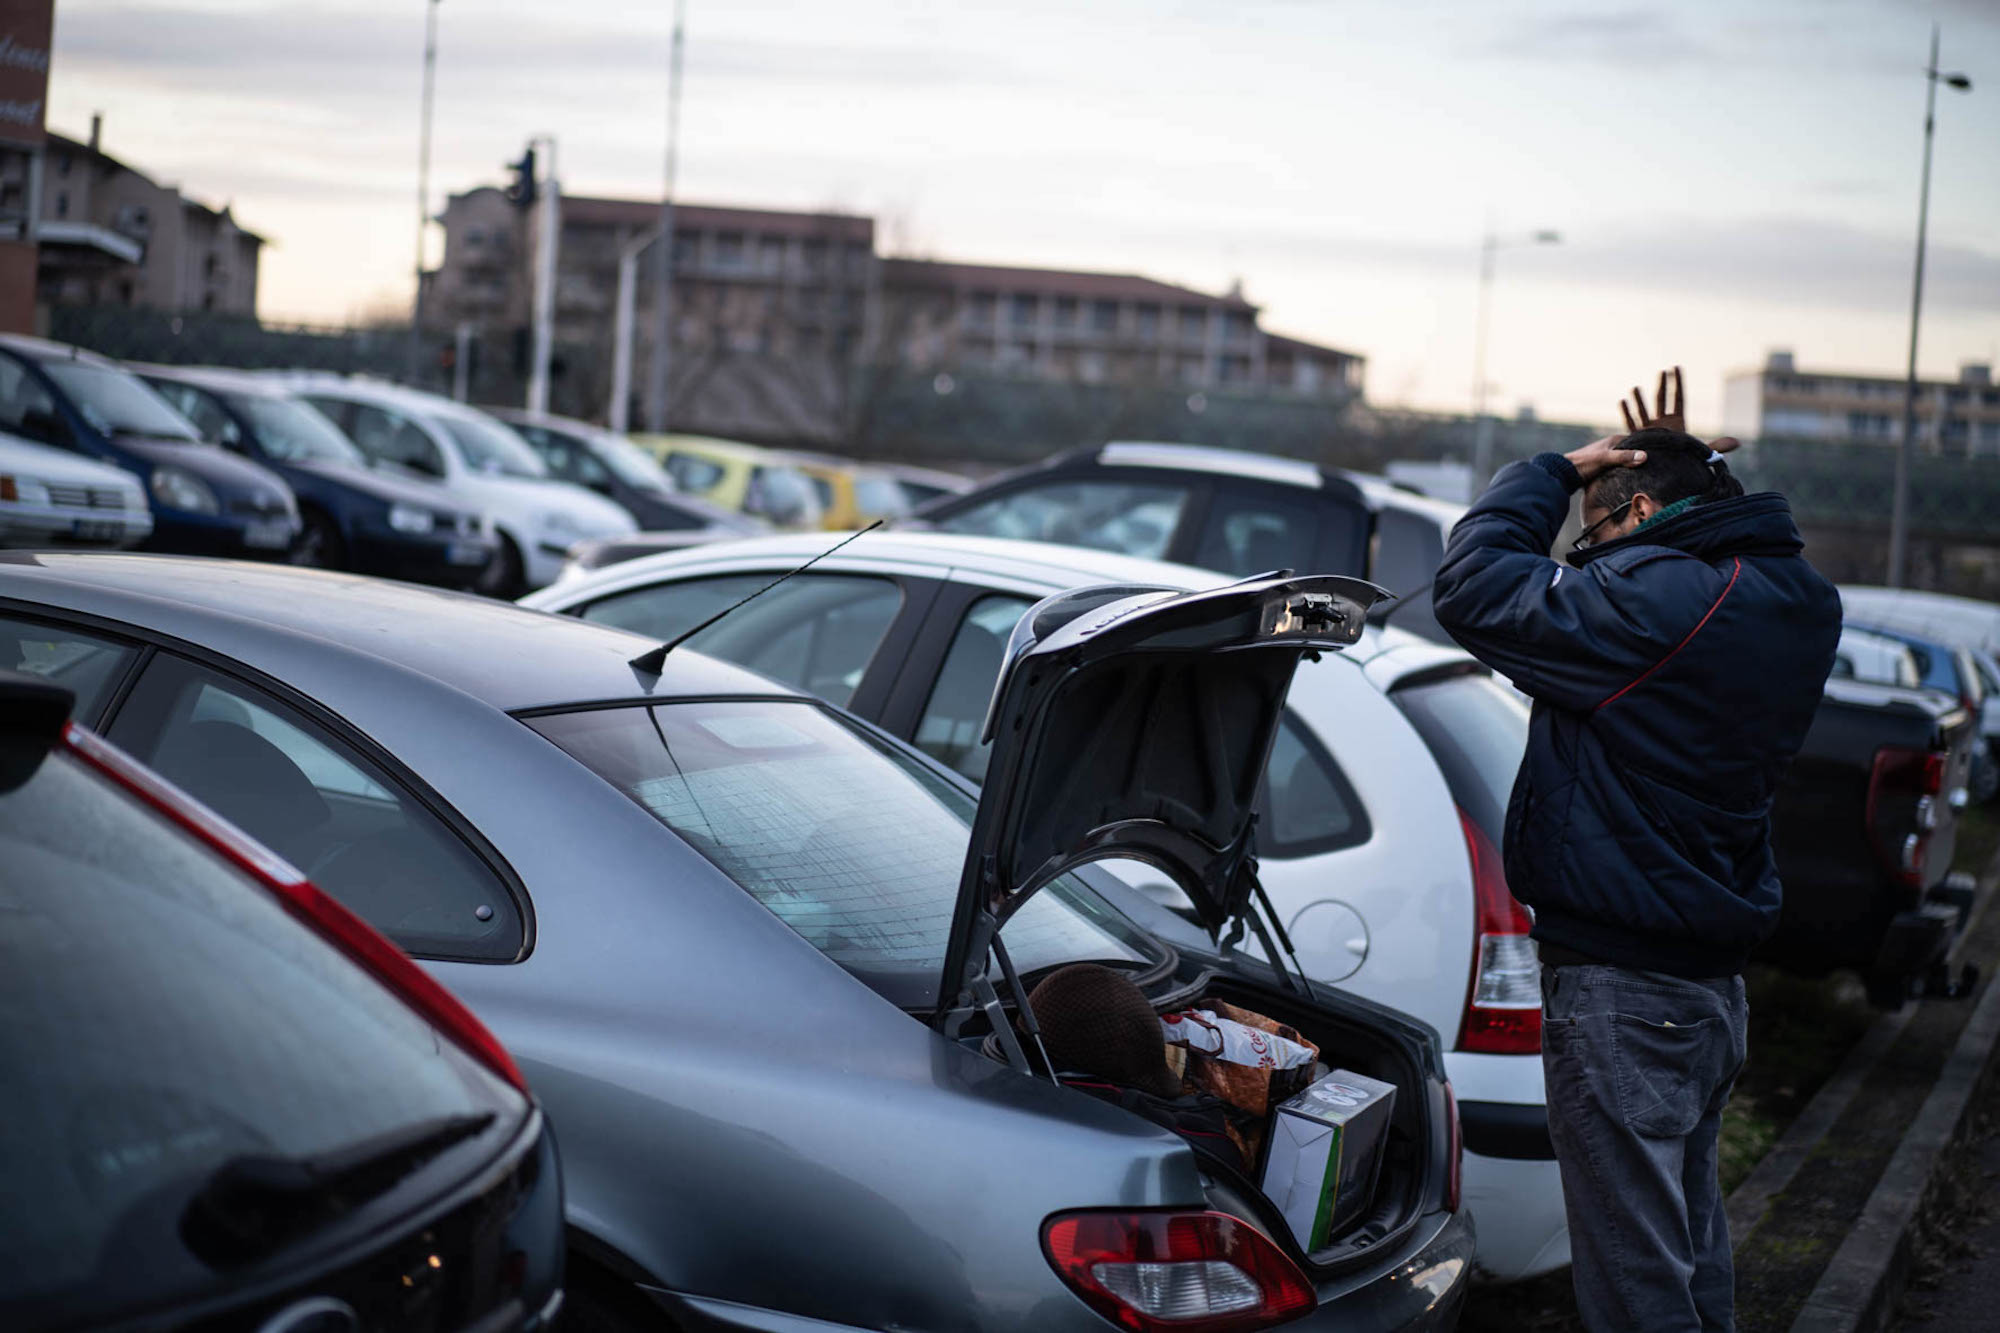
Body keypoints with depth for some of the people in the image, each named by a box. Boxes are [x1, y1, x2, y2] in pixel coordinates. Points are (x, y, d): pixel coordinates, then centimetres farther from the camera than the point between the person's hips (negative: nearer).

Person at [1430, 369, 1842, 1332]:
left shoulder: (1654, 602, -23)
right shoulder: (1794, 602, 5)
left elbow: (1473, 586, -17)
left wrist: (1553, 472, -5)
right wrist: (1673, 459, 10)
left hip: (1623, 996, -10)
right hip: (1716, 976, 10)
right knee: (1691, 1245, 22)